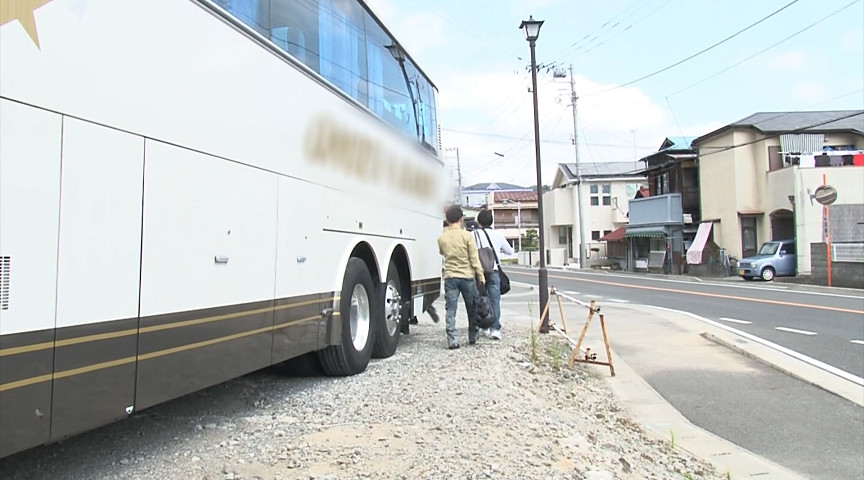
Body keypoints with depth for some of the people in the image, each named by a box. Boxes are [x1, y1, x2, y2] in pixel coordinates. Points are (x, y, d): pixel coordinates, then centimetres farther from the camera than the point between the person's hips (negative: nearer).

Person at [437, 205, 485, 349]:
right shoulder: (467, 236, -7)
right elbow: (474, 258, -7)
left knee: (451, 309, 2)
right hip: (467, 276, -1)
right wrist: (481, 275, -1)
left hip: (450, 277, 1)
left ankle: (452, 339, -5)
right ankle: (473, 336, 27)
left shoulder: (441, 238, 1)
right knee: (472, 308, 15)